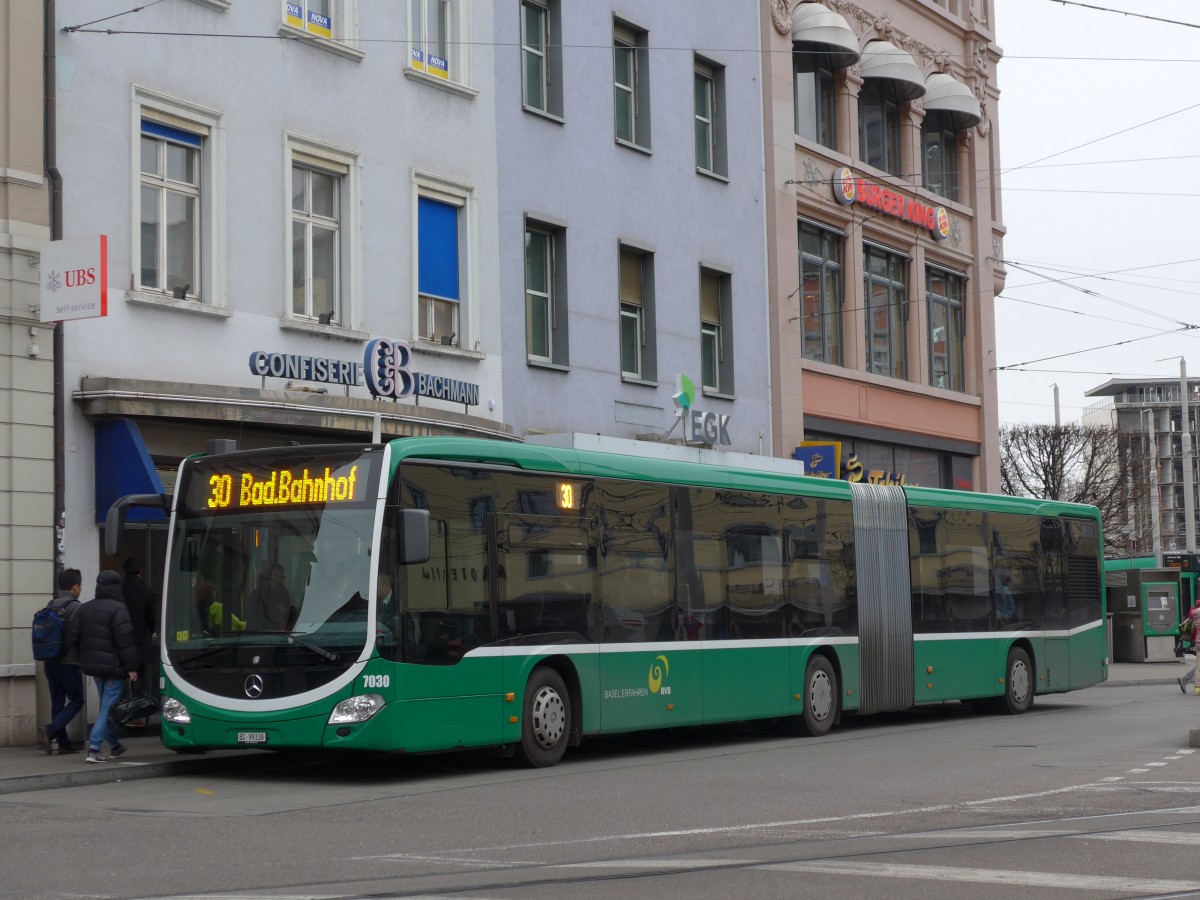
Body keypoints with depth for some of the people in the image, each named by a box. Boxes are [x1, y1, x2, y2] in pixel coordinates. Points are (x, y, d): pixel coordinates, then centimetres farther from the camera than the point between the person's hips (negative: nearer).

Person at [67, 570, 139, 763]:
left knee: (106, 706, 20)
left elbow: (72, 639, 8)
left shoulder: (84, 609, 8)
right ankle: (94, 749, -14)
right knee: (108, 707, -5)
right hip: (114, 667, -7)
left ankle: (114, 745, 30)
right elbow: (125, 641, -19)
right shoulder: (118, 609, -15)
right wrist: (131, 667, -15)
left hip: (93, 666, 7)